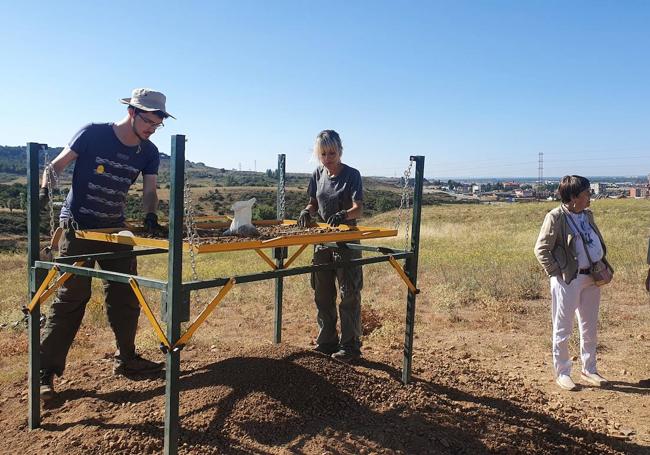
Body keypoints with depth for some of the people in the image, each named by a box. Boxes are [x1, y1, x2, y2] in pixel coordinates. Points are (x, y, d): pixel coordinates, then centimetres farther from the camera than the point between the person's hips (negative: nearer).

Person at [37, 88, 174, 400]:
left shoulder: (148, 152, 0)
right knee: (70, 299, -6)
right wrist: (45, 189, -25)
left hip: (115, 229, 5)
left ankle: (126, 359, 24)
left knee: (126, 297, 8)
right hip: (77, 228, -5)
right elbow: (57, 165, -7)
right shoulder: (93, 134, -13)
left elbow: (149, 190, 1)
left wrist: (150, 215, -19)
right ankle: (46, 372, 4)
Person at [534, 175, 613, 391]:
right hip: (568, 279, -8)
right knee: (563, 330, 4)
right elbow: (541, 249, -13)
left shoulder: (587, 215, 10)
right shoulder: (555, 217, -13)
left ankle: (589, 370, 32)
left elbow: (599, 242, 20)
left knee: (590, 328, 17)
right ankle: (562, 373, 17)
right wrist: (557, 273, -16)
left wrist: (604, 264, 6)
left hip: (591, 278, 8)